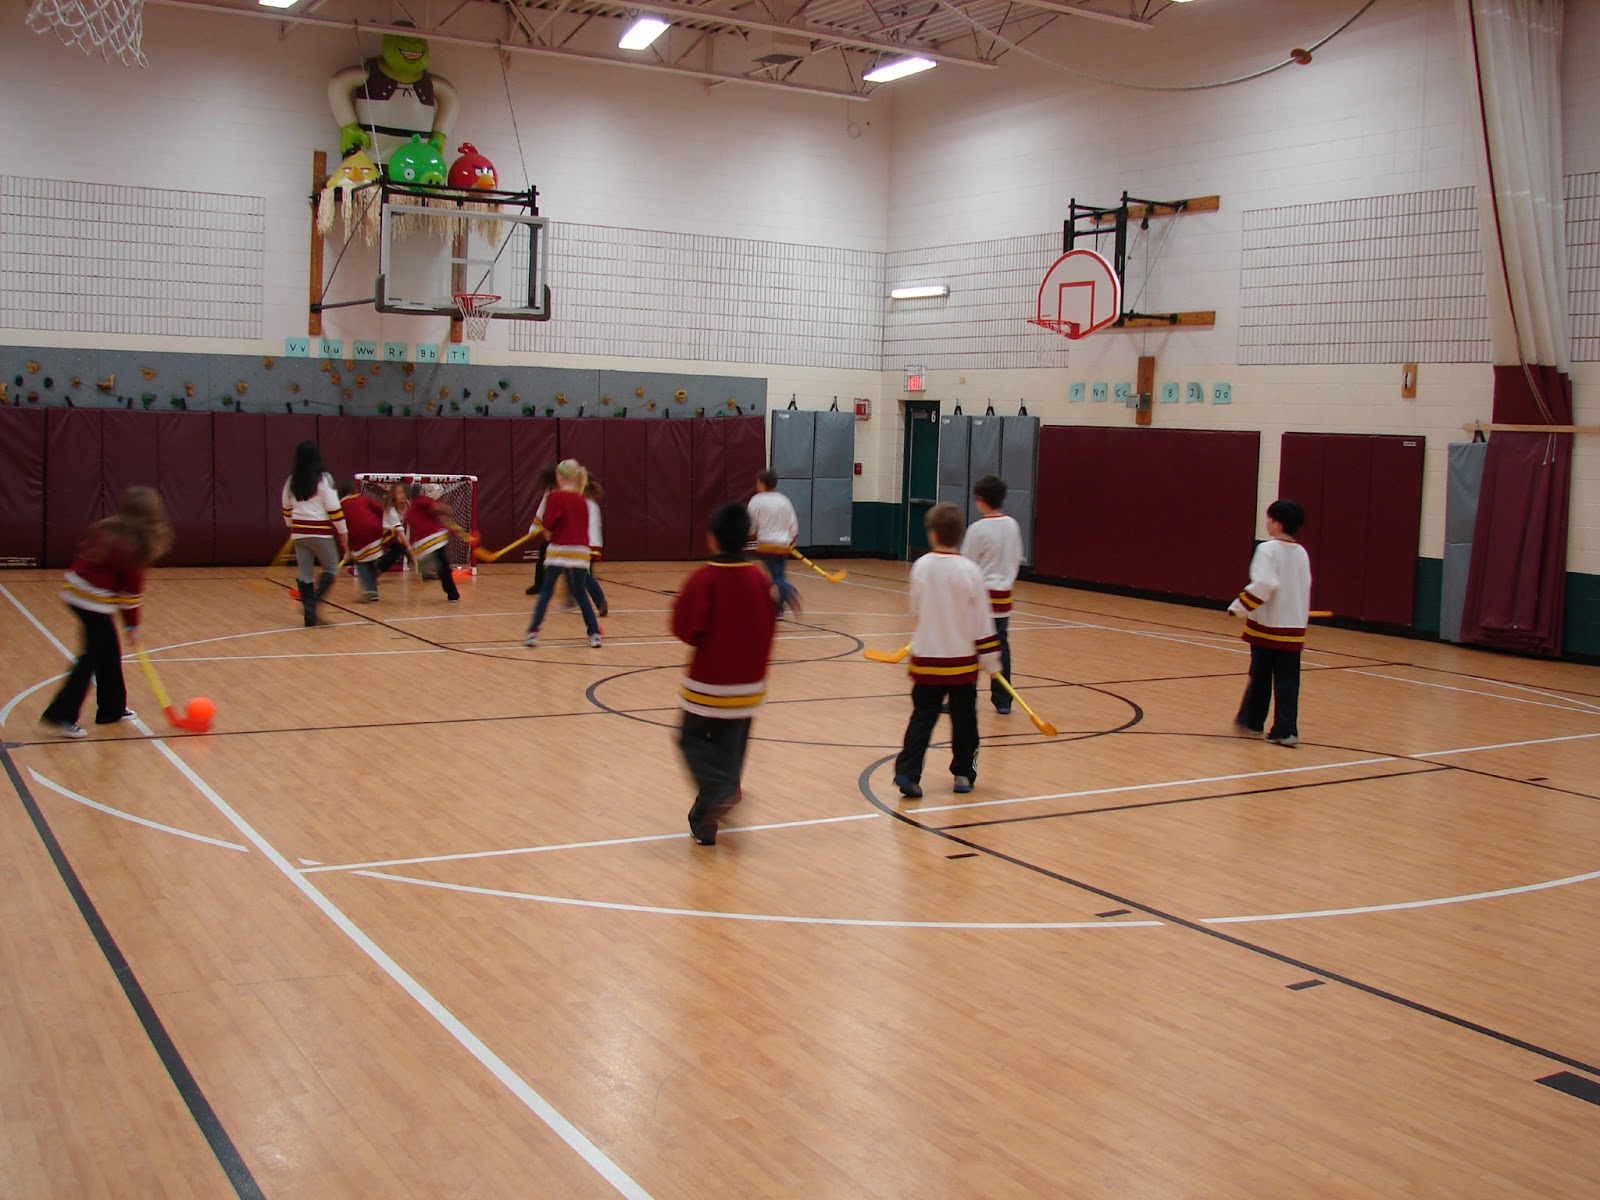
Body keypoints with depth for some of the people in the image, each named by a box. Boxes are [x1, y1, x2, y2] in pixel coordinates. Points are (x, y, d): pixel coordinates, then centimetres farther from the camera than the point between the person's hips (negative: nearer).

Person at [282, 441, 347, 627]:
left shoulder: (291, 481, 6)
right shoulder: (323, 479, -10)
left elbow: (287, 509, 16)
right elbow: (333, 508, -11)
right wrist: (343, 530, -2)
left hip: (299, 533, 5)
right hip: (321, 533, -5)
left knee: (305, 574, 9)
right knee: (331, 568, 7)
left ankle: (309, 613, 7)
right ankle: (314, 601, -13)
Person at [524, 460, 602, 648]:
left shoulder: (555, 497, -5)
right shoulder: (581, 500, 10)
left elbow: (548, 524, -10)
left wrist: (541, 523, 12)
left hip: (559, 550, -4)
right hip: (580, 551, 4)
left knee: (546, 592, 6)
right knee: (581, 594, 12)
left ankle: (533, 632, 1)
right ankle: (595, 634, 5)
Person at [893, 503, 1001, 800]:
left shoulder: (921, 566, -6)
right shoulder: (970, 571, -11)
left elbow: (915, 611, 6)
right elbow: (982, 620, -7)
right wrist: (991, 661, 1)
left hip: (926, 657, 1)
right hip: (962, 660, -1)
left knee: (922, 718, 6)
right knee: (964, 719, 14)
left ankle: (907, 772, -5)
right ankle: (963, 774, 23)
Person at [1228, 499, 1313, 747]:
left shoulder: (1268, 550, -11)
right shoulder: (1302, 553, 8)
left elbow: (1263, 585, -21)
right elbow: (1304, 588, 13)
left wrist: (1239, 607, -13)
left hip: (1267, 625, -4)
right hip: (1294, 627, 4)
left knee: (1260, 676, 11)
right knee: (1287, 680, 4)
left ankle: (1252, 721, 25)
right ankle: (1286, 730, 0)